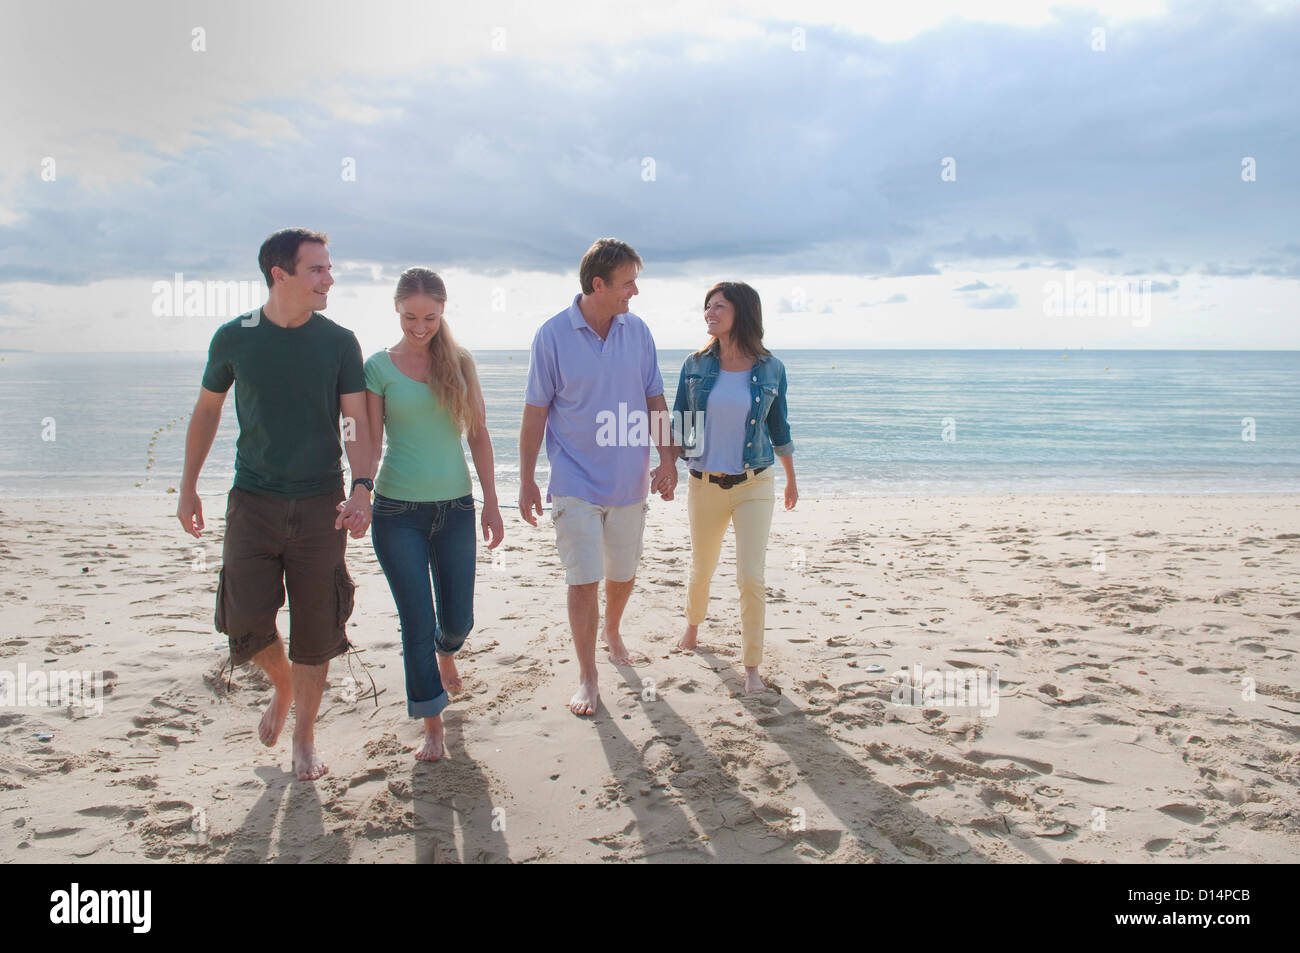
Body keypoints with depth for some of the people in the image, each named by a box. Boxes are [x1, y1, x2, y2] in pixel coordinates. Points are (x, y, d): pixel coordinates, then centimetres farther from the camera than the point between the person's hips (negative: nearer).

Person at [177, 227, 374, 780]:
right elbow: (207, 410, 13)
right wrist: (188, 486, 13)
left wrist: (362, 488, -18)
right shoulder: (234, 338, 1)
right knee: (246, 620, -5)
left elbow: (357, 421, -3)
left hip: (319, 505, 0)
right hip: (253, 501, 0)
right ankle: (282, 686, 29)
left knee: (315, 631, 3)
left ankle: (304, 739, 23)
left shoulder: (339, 342, 0)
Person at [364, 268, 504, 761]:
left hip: (454, 507, 2)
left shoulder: (459, 362, 4)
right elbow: (370, 442, -2)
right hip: (398, 511, -2)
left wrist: (491, 502, 3)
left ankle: (445, 652, 47)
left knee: (458, 619, 10)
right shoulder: (379, 366, -1)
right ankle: (432, 726, 16)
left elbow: (478, 435, 6)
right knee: (417, 623, 0)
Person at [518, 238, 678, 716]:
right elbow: (535, 412, -5)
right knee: (583, 581, -3)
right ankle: (587, 677, 13)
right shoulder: (553, 335, -10)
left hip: (629, 480, 4)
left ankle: (612, 632, 46)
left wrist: (667, 459, 2)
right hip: (576, 483, -3)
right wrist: (526, 480, -4)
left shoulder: (637, 331, 0)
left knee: (623, 573, 17)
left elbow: (655, 400, 7)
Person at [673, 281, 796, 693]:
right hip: (704, 485, 2)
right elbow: (677, 426, 2)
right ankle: (693, 625, 48)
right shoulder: (696, 365, -2)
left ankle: (752, 666, 9)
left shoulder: (770, 369, -3)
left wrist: (791, 480, 18)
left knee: (751, 578, -8)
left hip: (753, 485, -1)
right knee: (702, 569, 17)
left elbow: (779, 428, 9)